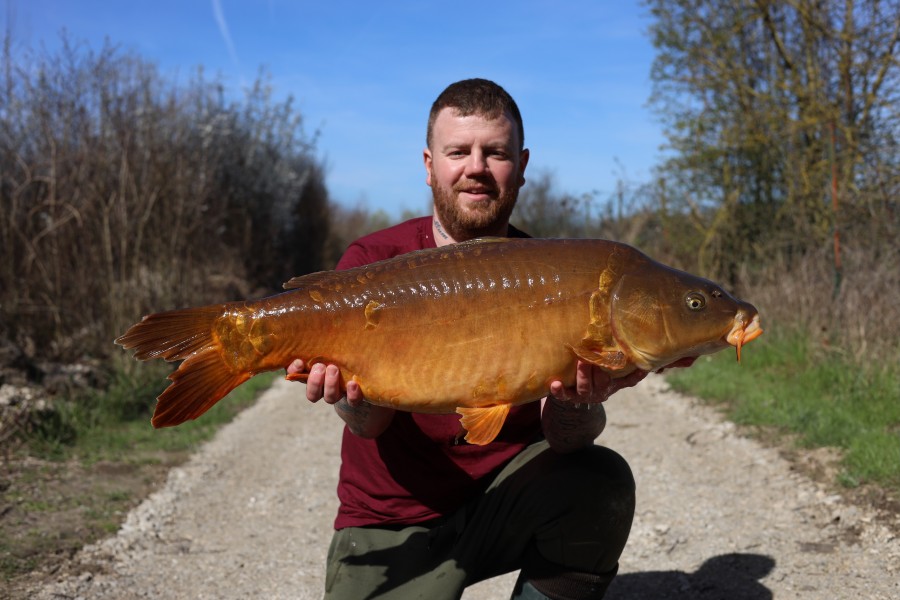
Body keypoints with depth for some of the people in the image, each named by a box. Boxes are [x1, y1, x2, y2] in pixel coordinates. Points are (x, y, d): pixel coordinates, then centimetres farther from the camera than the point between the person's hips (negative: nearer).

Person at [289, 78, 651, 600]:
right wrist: (356, 398, -41)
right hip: (395, 524, -1)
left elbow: (567, 439, -16)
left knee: (601, 482, -25)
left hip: (507, 497, 1)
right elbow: (370, 425, -17)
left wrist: (578, 405, -39)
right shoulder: (373, 262, -8)